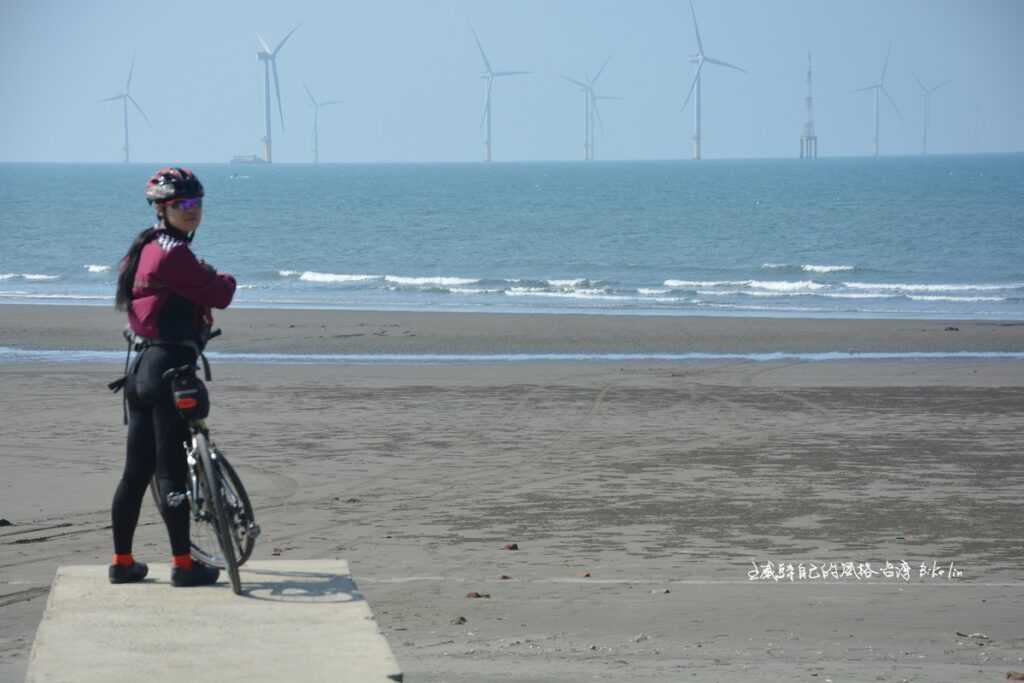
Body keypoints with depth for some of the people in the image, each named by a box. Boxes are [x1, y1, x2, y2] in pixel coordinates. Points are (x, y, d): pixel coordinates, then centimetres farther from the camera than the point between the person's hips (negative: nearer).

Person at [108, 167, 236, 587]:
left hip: (142, 367, 9)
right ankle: (183, 565, 2)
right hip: (170, 367, -9)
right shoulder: (173, 253, -15)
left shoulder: (147, 248, 15)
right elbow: (218, 296, -13)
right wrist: (226, 280, 7)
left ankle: (122, 561, 18)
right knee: (172, 469, -3)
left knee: (137, 470, 13)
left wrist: (199, 315, 14)